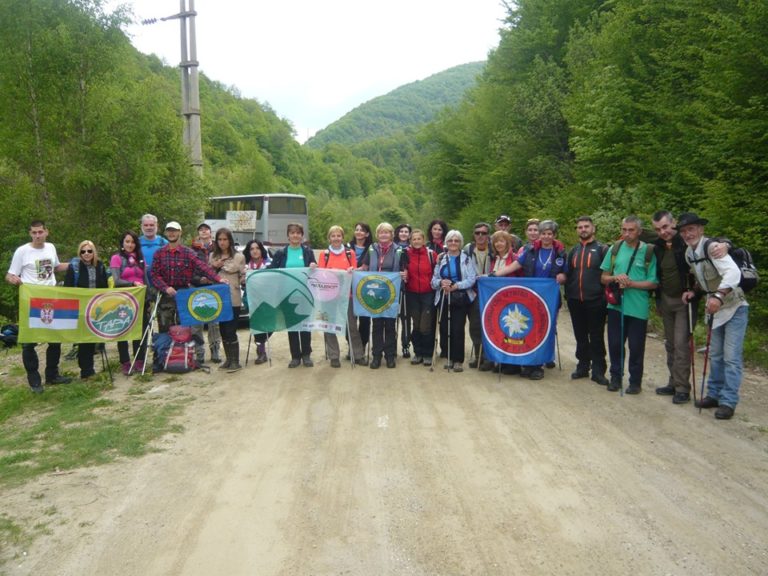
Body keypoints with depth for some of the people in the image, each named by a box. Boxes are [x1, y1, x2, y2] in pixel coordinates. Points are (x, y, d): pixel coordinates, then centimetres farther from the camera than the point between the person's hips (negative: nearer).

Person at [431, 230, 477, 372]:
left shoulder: (466, 258, 0)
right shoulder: (441, 259, 11)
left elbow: (472, 279, -9)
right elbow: (434, 280, 7)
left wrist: (456, 286, -18)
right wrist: (441, 283, -15)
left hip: (461, 298, -3)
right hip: (444, 298, 3)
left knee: (457, 329, -8)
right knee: (444, 328, 1)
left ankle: (458, 360, 3)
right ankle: (450, 357, 16)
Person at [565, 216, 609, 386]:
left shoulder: (602, 249, -1)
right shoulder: (573, 251, 15)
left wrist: (605, 296, -11)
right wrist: (567, 294, 10)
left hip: (595, 301, -4)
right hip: (575, 301, 5)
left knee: (596, 337, 1)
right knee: (580, 336, 11)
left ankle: (598, 370, 8)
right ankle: (583, 366, 21)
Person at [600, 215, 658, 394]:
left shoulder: (648, 252, -4)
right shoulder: (614, 249, 5)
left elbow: (653, 283, -4)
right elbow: (603, 278, 8)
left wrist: (631, 283, -18)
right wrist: (615, 278, -12)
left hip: (638, 308, -3)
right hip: (615, 305, 3)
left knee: (636, 346, 6)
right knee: (615, 343, 9)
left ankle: (635, 381, 21)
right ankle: (615, 377, 25)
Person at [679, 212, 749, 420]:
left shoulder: (711, 247, -23)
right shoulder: (689, 253, 2)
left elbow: (733, 272, -38)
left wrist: (718, 296, -50)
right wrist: (694, 292, -3)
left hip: (734, 307, -8)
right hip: (715, 309, 8)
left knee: (731, 357, -5)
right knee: (715, 355, 15)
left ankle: (728, 402, 2)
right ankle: (714, 395, 26)